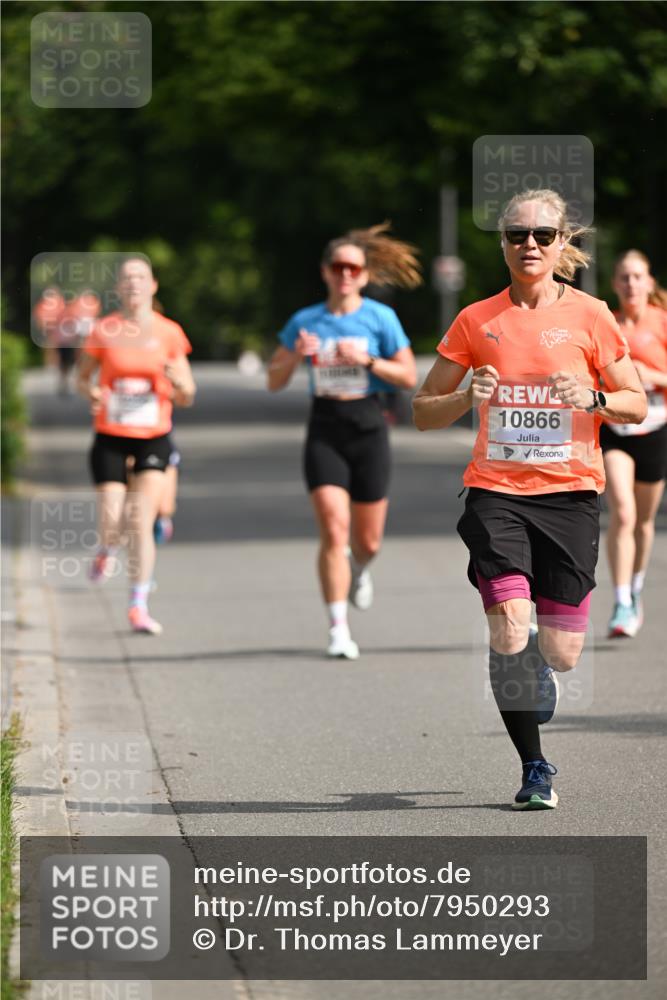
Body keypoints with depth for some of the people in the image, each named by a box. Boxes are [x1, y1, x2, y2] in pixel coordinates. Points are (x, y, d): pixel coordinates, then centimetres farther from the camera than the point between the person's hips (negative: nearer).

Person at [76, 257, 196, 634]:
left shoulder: (170, 333, 1)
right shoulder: (104, 331, -1)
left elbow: (186, 398, 5)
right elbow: (83, 378, 12)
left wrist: (178, 382, -17)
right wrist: (91, 393, -11)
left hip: (153, 439, 0)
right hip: (111, 437, 0)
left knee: (142, 521, -13)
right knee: (112, 523, -5)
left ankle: (139, 606, -8)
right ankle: (107, 551, 33)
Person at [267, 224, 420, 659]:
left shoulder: (380, 317, 0)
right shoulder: (305, 321, 5)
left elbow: (409, 377, -1)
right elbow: (275, 381, 9)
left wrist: (366, 360, -15)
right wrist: (296, 356, -11)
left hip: (367, 427, 0)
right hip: (325, 430, 0)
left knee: (367, 541, 7)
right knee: (334, 530, -15)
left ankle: (358, 569, 46)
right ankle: (339, 630, -12)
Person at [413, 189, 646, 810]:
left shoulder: (589, 316, 3)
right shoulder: (476, 321, 5)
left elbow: (637, 404, 8)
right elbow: (424, 413, 9)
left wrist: (594, 398, -13)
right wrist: (468, 397, -12)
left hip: (569, 495, 0)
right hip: (496, 493, 0)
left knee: (561, 653, -3)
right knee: (509, 635, -17)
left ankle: (535, 668, 36)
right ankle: (533, 766, -1)